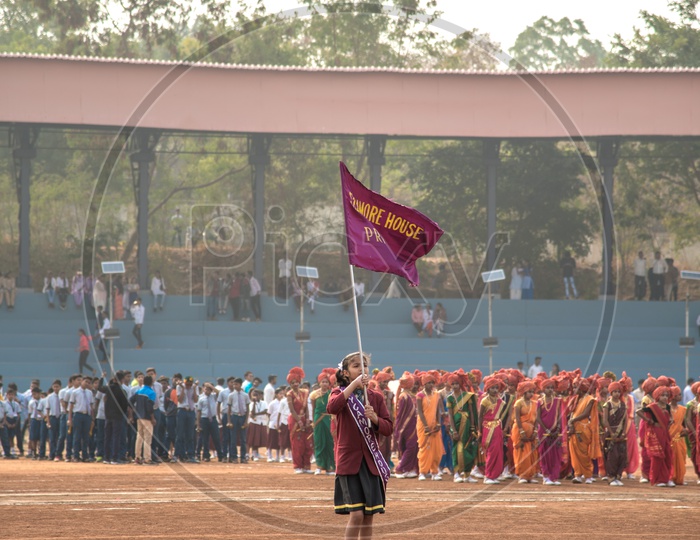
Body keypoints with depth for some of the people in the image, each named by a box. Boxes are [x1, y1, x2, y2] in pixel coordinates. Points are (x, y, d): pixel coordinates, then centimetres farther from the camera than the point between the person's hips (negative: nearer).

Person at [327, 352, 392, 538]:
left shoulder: (375, 397, 9)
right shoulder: (339, 393, 0)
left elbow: (388, 429, 5)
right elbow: (332, 408, -24)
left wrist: (375, 418, -15)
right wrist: (354, 384, -27)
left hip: (371, 460, 4)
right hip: (348, 460, -4)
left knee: (369, 515, 5)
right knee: (356, 514, -13)